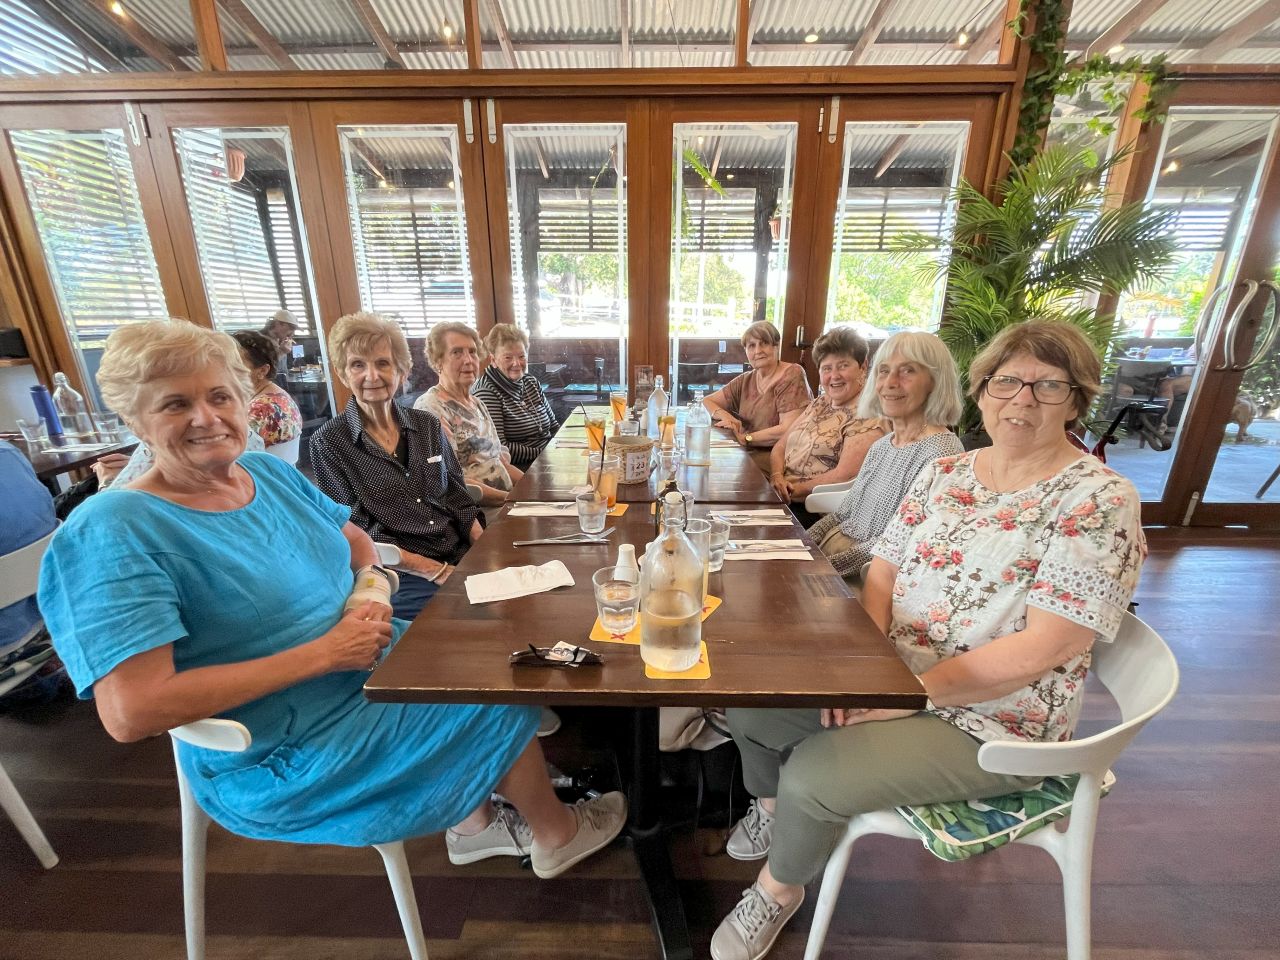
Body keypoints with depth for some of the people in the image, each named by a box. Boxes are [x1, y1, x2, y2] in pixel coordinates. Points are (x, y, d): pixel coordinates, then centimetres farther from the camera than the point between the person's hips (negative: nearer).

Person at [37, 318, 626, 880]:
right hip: (282, 760, -7)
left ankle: (471, 822, 27)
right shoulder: (110, 533, -22)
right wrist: (322, 652, -27)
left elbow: (357, 539, 11)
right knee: (505, 699, -4)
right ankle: (555, 835, 26)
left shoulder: (268, 471, 0)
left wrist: (371, 591, -11)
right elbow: (131, 713, -28)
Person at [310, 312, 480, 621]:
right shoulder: (328, 442, -3)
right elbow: (357, 533, -7)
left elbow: (458, 499, 10)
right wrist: (436, 571, -16)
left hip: (462, 557, 5)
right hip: (401, 578, -5)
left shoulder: (427, 425, 8)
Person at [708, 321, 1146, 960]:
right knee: (748, 704, 0)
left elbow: (1047, 646, -21)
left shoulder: (1099, 501, -14)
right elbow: (883, 575, 2)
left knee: (811, 777, -21)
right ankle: (774, 811, 34)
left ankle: (779, 887, 15)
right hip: (894, 681, 6)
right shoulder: (944, 474, 3)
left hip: (990, 721, -5)